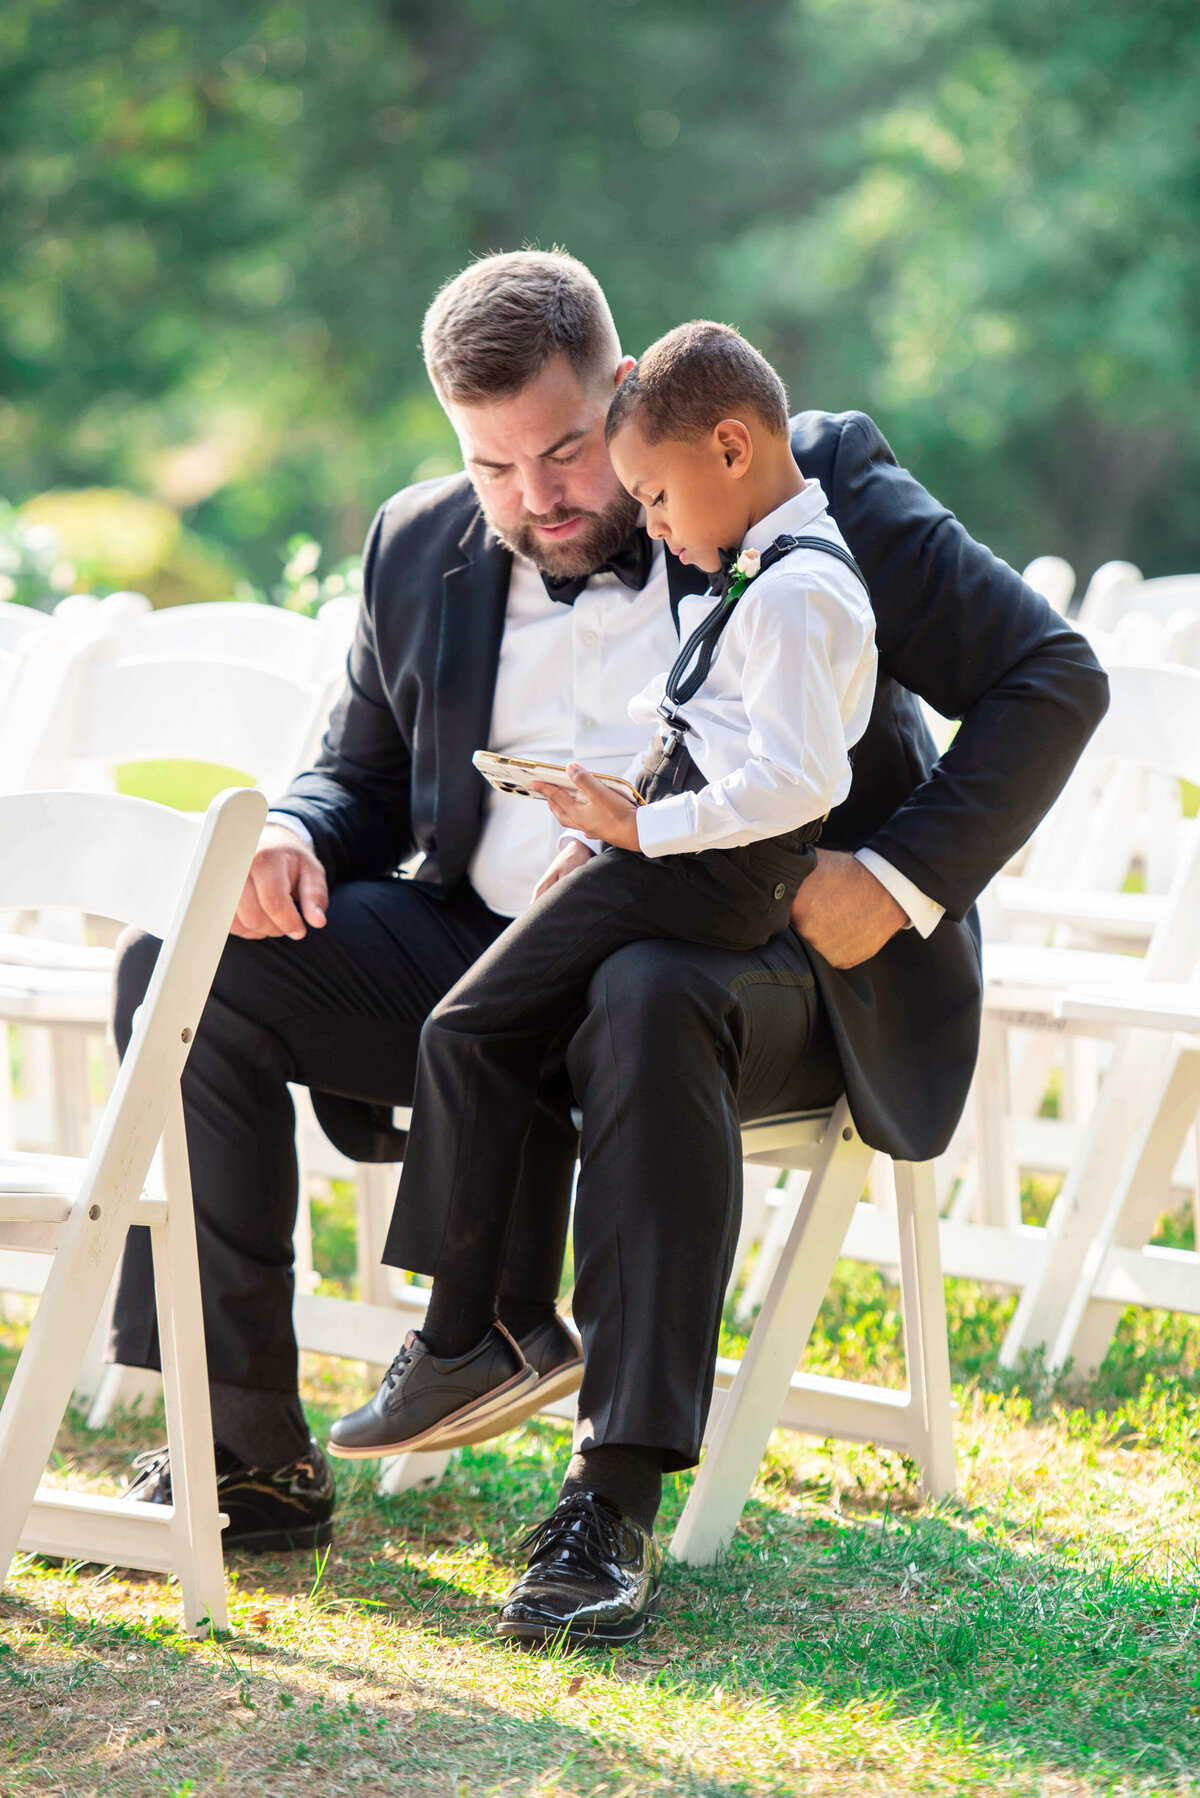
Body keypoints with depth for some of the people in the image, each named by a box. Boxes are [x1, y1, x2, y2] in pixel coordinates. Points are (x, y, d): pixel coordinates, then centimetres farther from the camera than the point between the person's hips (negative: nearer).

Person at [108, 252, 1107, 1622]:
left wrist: (898, 881, -16)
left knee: (645, 1005, -41)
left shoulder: (812, 482, -5)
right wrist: (290, 834, -5)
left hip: (756, 966, -5)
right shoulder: (419, 550, 9)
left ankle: (619, 1496, -35)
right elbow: (362, 777, 21)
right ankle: (250, 1454, -12)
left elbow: (1051, 677, -5)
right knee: (182, 968, -13)